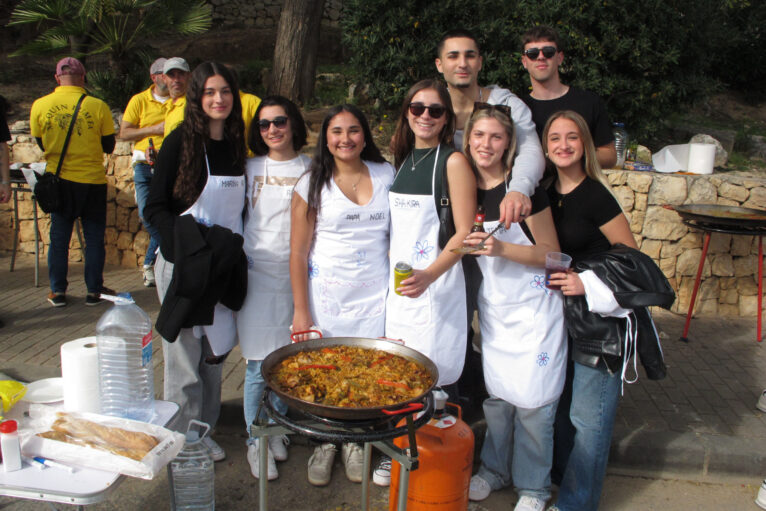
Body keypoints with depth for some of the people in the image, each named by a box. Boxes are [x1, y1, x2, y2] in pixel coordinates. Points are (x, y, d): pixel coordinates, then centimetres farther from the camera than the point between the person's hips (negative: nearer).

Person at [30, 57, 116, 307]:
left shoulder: (39, 106, -3)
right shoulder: (98, 107, -10)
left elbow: (41, 144, 9)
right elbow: (109, 147, 0)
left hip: (58, 179, 2)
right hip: (92, 180, -2)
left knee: (59, 236, 12)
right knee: (94, 236, 8)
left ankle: (57, 291, 16)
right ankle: (94, 290, 12)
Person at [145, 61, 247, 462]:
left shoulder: (236, 144, 7)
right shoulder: (180, 141, -8)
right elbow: (155, 207, -9)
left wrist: (232, 248, 3)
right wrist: (191, 241, -21)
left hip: (223, 266, 5)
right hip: (182, 265, -5)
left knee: (214, 352, 14)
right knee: (185, 358, 3)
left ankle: (204, 432, 31)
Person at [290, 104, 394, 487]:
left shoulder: (386, 175, 4)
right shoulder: (313, 183, -2)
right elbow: (298, 252, -2)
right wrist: (301, 311, -5)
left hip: (374, 292, 2)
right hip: (326, 293, -1)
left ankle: (355, 443, 28)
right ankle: (324, 444, 28)